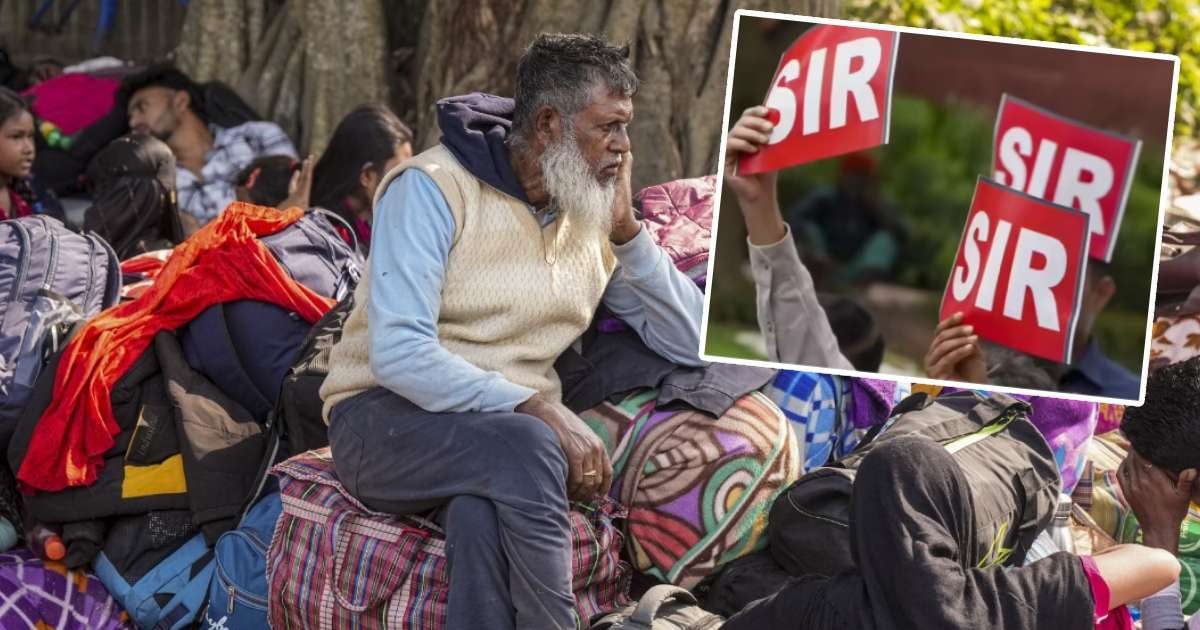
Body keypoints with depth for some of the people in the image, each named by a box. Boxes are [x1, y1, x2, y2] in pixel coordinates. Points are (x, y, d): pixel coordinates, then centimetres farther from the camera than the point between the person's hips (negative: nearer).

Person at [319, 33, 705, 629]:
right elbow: (399, 355, -22)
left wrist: (624, 227, -5)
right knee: (524, 447, -36)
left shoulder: (593, 212, 8)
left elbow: (691, 344, 5)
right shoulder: (435, 187, -11)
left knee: (482, 515, -35)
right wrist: (539, 409, -29)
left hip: (510, 431, 4)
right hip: (388, 421, -4)